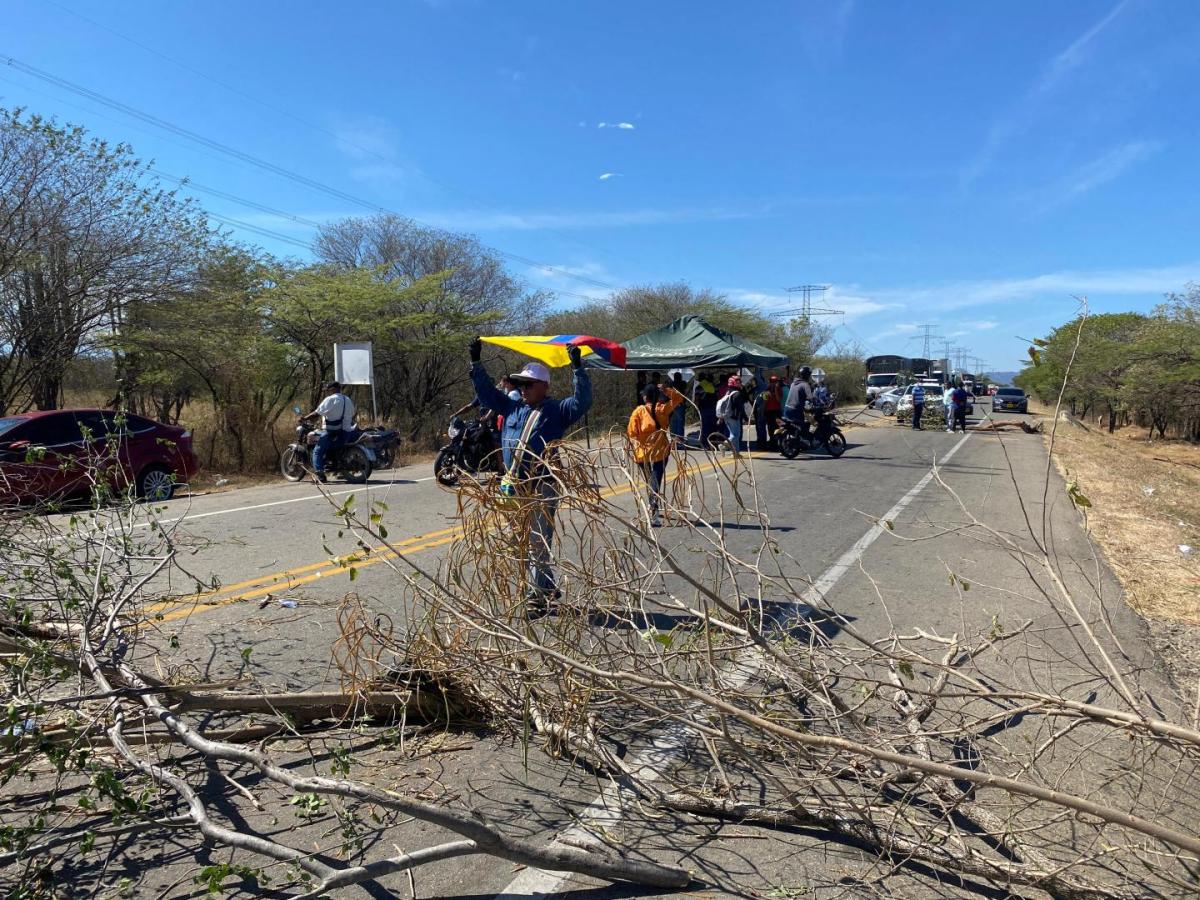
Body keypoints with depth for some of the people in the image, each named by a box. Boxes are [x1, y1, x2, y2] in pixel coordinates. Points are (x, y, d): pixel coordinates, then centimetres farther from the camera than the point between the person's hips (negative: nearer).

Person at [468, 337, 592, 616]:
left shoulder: (557, 411, -1)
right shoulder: (513, 407, 14)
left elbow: (582, 401, -14)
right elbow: (486, 392, 20)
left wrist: (578, 368, -19)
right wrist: (476, 363, 14)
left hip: (542, 489, -6)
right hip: (513, 487, 6)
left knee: (538, 544, -3)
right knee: (521, 544, 13)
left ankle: (536, 597, 4)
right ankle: (547, 589, 26)